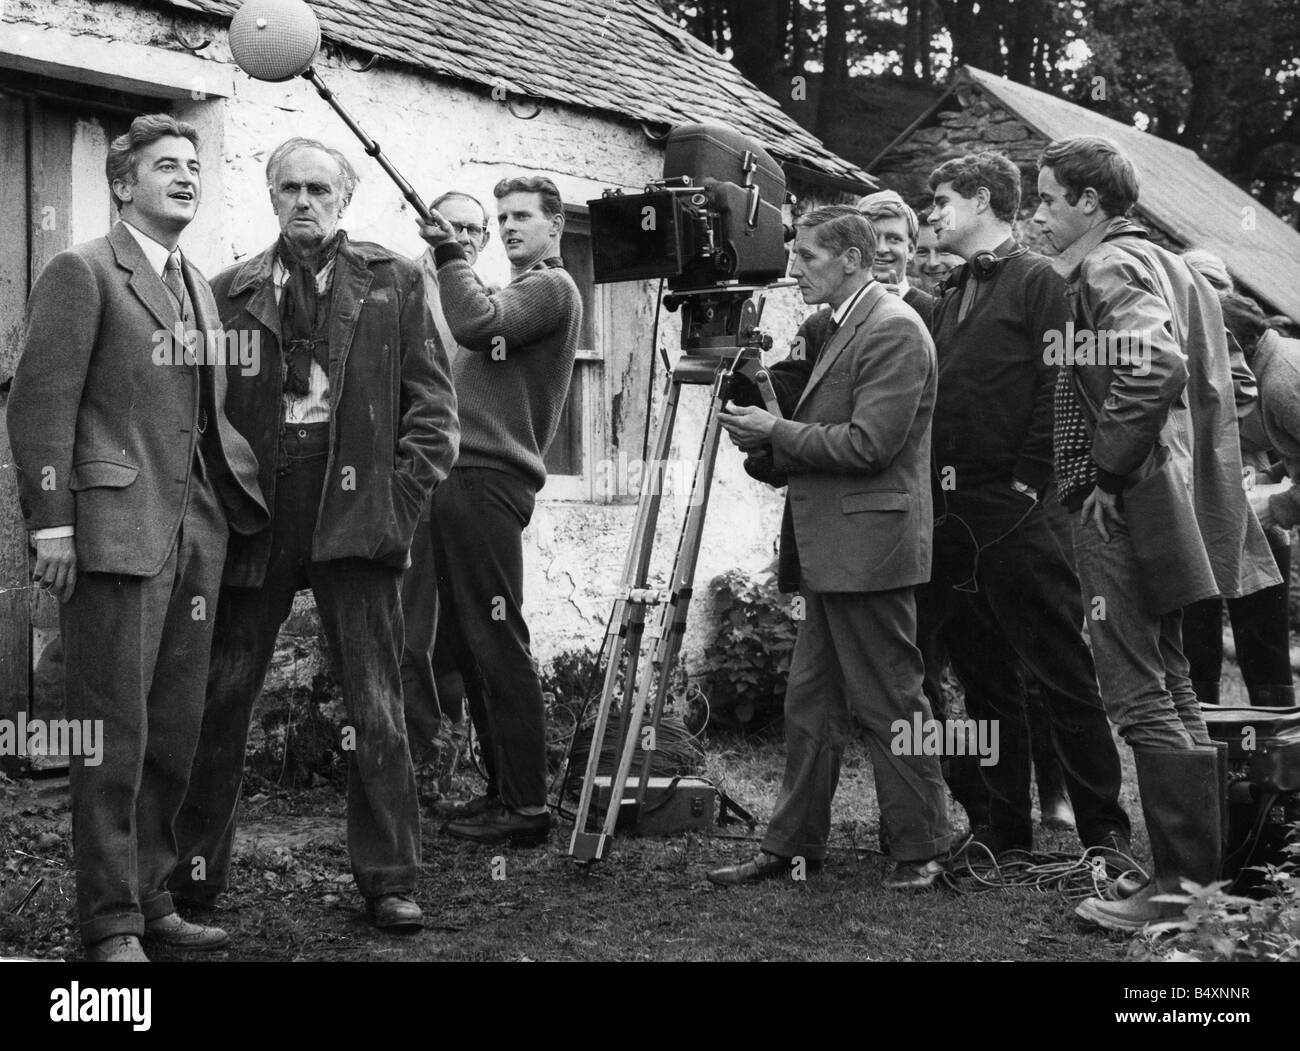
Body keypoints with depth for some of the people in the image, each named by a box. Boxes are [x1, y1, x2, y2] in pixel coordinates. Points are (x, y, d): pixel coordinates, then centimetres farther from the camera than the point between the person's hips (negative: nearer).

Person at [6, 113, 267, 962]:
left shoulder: (199, 286, 19)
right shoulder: (83, 272, -3)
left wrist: (246, 481, 9)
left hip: (196, 535, 7)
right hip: (116, 531, -7)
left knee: (176, 732, 10)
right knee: (115, 733, -3)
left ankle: (152, 899, 21)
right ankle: (111, 923, 5)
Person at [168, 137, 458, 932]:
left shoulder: (393, 282, 8)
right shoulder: (234, 290, 12)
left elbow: (433, 398, 5)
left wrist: (404, 492, -5)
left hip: (356, 506, -1)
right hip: (255, 509, 2)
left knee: (376, 708, 1)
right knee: (220, 699, 5)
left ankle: (390, 880, 9)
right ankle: (195, 871, 16)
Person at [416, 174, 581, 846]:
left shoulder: (552, 288, -3)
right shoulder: (518, 291, 26)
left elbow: (476, 326, -18)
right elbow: (477, 341, 19)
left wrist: (450, 254, -7)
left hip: (490, 481, -9)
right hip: (464, 480, 9)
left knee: (497, 643, -10)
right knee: (471, 644, 10)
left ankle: (526, 806, -7)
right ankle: (502, 791, 16)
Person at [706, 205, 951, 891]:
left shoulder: (893, 329, -14)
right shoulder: (844, 326, 18)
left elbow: (868, 444, -21)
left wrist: (776, 432, -14)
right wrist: (768, 436, 5)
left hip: (869, 550, -10)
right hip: (830, 552, 10)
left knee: (890, 705, -1)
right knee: (810, 704, 13)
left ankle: (921, 851, 10)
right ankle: (793, 845, 20)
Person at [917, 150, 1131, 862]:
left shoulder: (1037, 281, -3)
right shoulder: (953, 295, 20)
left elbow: (1057, 390, -12)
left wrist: (1027, 483, -16)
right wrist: (935, 495, 11)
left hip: (1015, 511, -8)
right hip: (952, 517, 8)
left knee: (1063, 675, -3)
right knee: (984, 680, 11)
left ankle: (1106, 832, 3)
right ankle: (1006, 828, 20)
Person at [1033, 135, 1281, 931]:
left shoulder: (1113, 268, -11)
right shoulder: (1168, 266, 19)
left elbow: (1152, 369, -28)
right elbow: (1210, 379, 22)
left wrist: (1104, 469, -19)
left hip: (1130, 507, -10)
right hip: (1174, 501, 10)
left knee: (1143, 697, -6)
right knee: (1170, 691, 15)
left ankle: (1189, 887, -2)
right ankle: (1204, 872, 22)